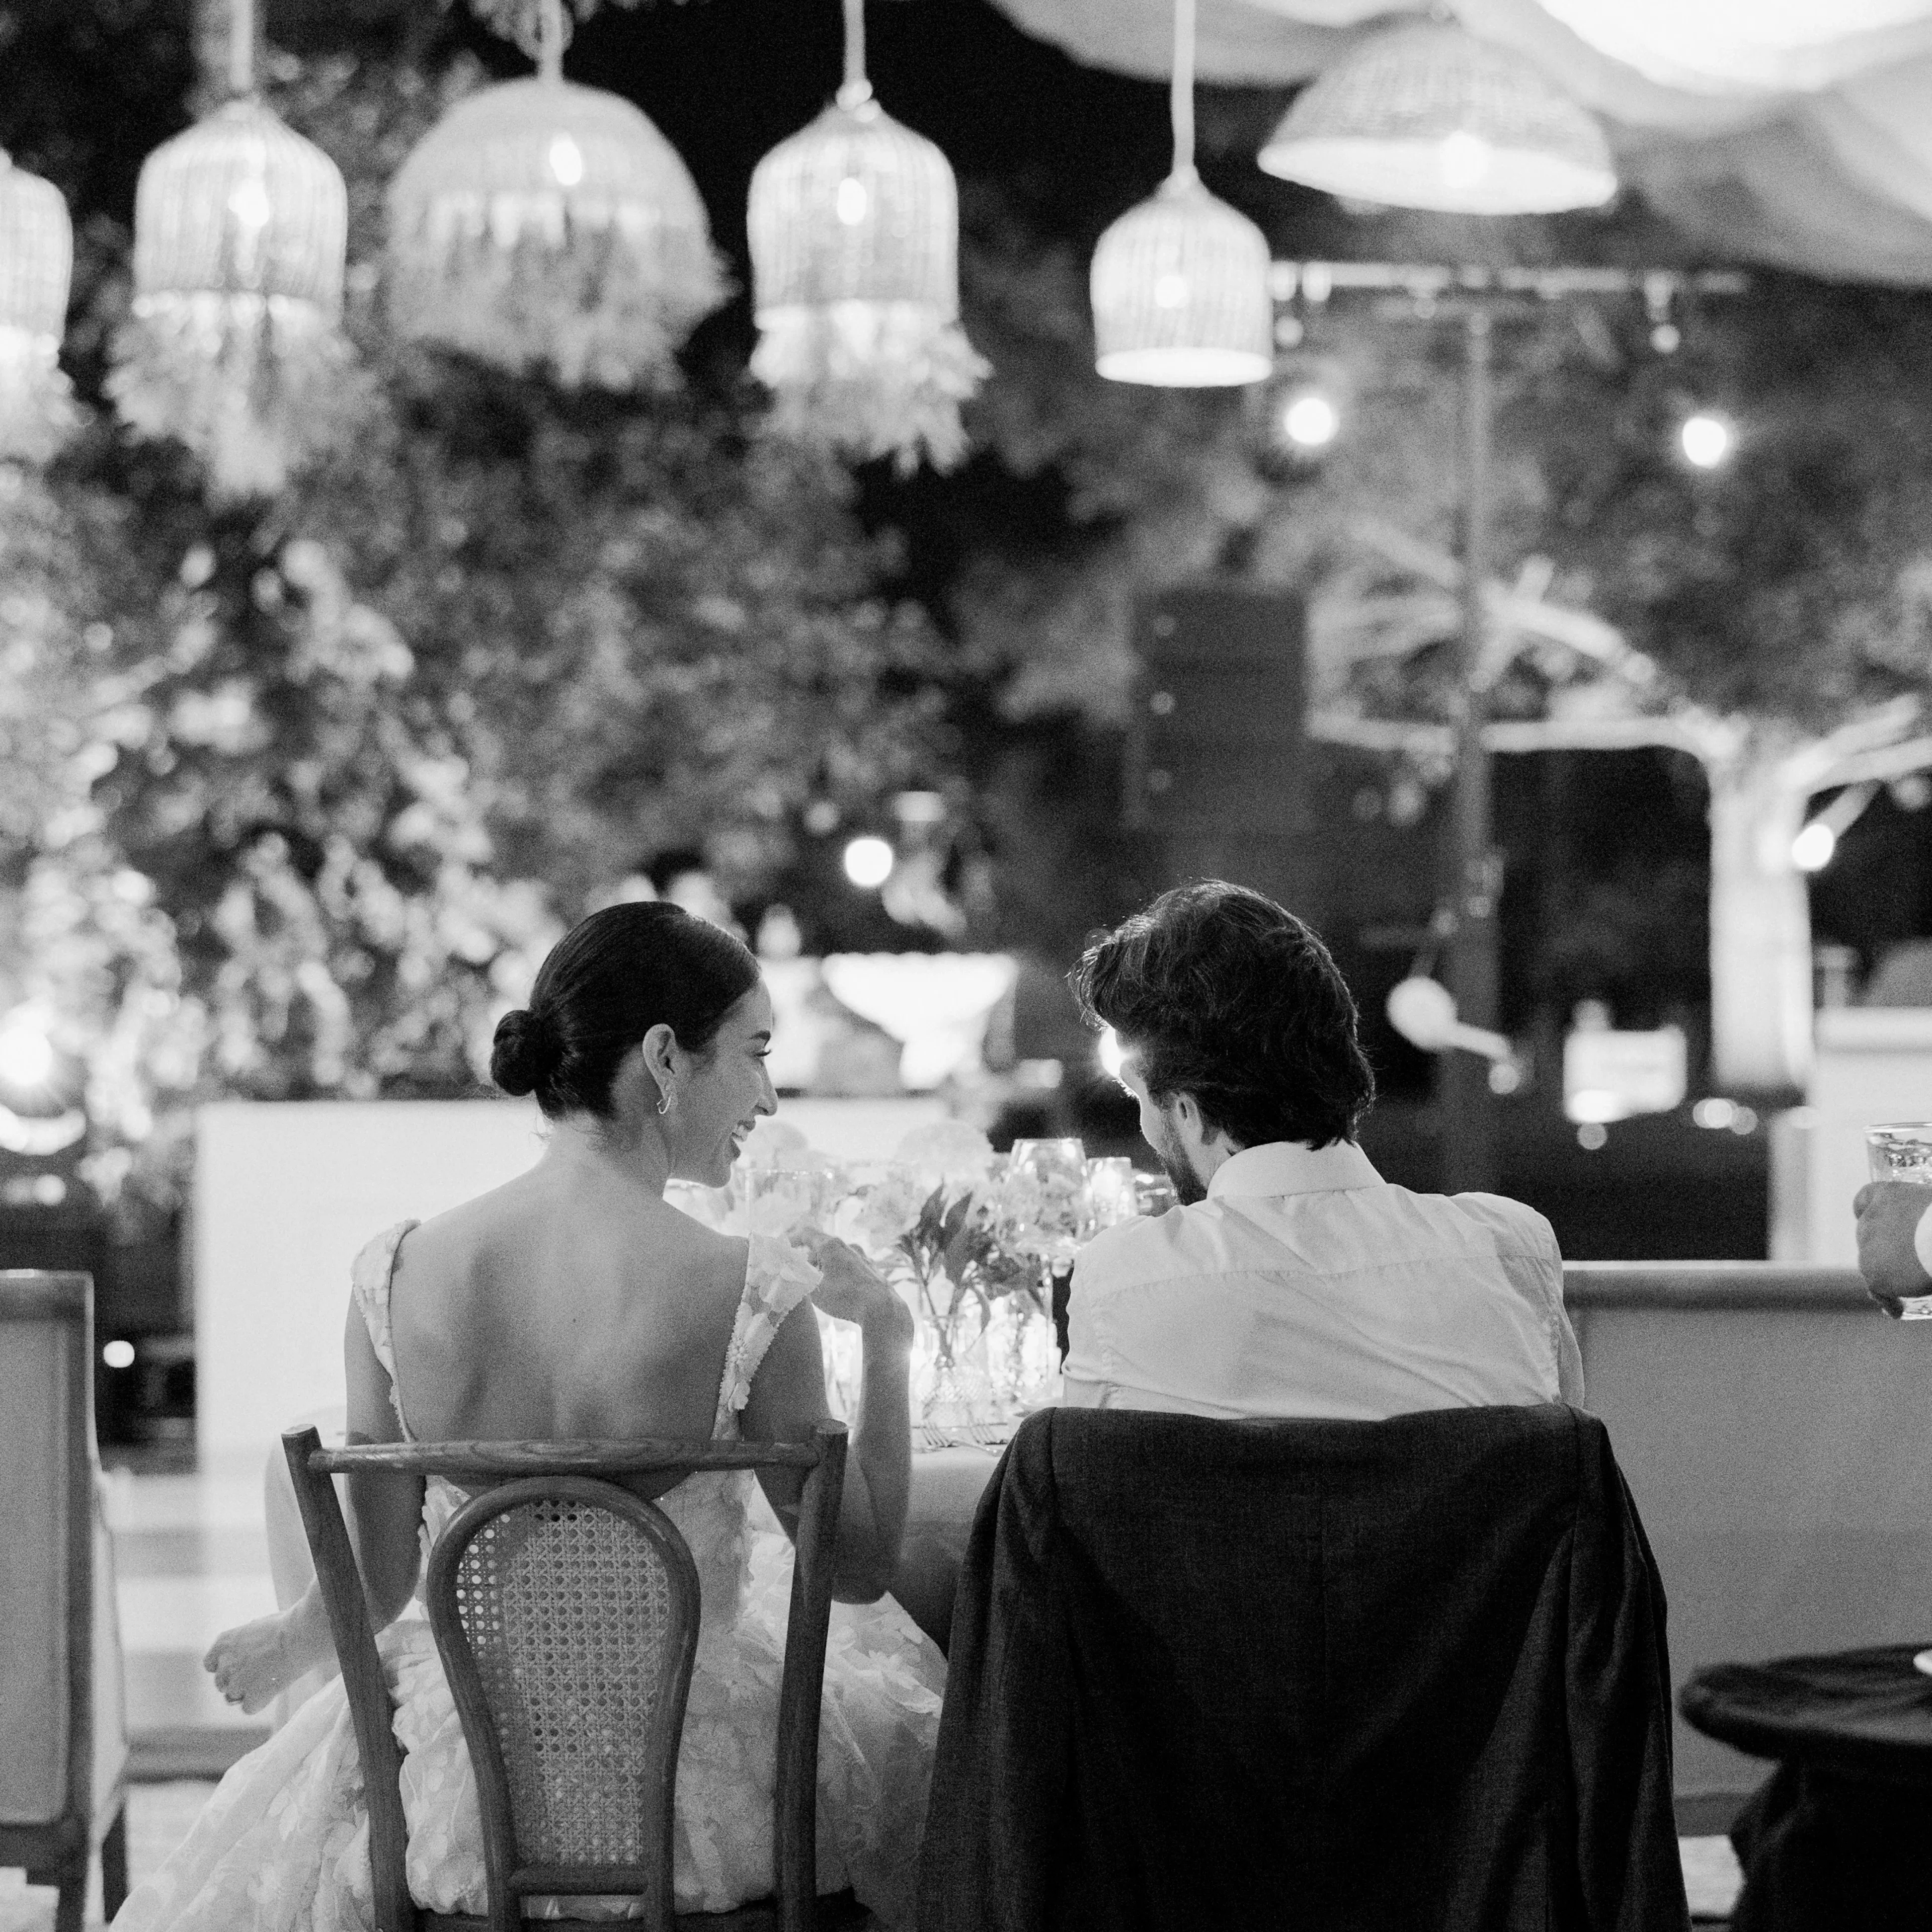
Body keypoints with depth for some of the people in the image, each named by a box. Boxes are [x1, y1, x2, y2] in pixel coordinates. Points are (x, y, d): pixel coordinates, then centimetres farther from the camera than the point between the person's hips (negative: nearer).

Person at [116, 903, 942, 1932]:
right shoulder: (754, 1296, -21)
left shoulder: (397, 1276, -12)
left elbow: (376, 1585, -4)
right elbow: (860, 1567, -10)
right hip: (698, 1802, -2)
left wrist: (281, 1645, 19)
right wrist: (888, 1339, 2)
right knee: (904, 1730, 32)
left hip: (466, 1804, 2)